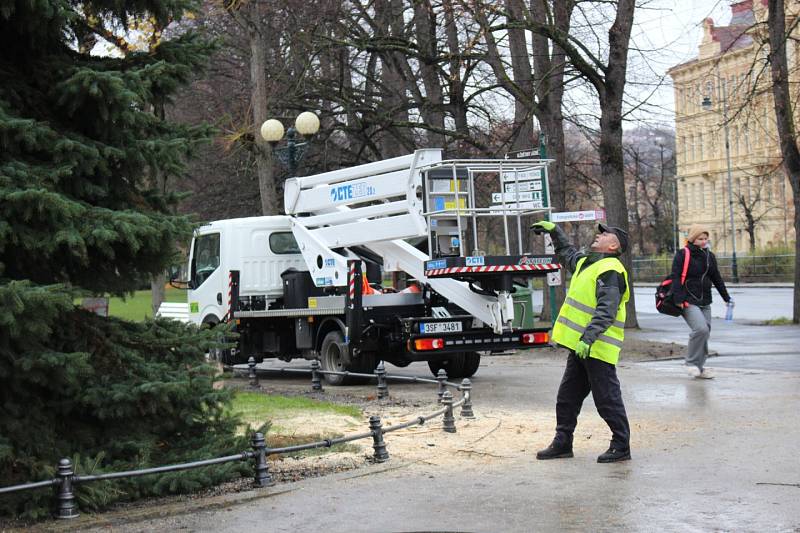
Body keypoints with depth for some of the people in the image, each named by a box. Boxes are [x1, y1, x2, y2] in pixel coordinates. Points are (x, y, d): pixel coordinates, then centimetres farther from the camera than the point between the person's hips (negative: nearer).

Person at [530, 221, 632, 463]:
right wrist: (555, 231, 34)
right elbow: (567, 254, 39)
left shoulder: (610, 271, -16)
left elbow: (606, 312, -26)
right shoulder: (586, 262, 15)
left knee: (607, 399, -2)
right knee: (567, 397, 16)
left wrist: (588, 338, -33)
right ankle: (562, 443, 26)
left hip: (597, 348, -10)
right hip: (580, 347, 10)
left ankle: (621, 447, 8)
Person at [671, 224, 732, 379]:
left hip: (705, 302, 7)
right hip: (689, 302, -7)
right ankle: (692, 363, -5)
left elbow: (717, 278, 21)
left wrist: (726, 298, 23)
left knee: (705, 333, 5)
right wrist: (679, 299, -20)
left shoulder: (709, 256, 13)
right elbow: (676, 278, -12)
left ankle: (699, 367, 17)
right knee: (701, 329, -21)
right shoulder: (682, 255, -7)